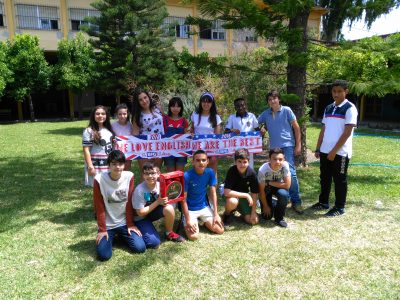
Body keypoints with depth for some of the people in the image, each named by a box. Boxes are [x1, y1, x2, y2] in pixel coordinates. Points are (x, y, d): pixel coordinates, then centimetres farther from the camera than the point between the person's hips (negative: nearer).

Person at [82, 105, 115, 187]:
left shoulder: (109, 129, 11)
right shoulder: (89, 131, -9)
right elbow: (86, 150, -12)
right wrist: (90, 166, -16)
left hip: (109, 164, 6)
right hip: (96, 165, -6)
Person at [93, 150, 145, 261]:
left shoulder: (129, 176, -11)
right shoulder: (99, 179, -16)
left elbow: (129, 203, -4)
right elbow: (99, 207, -10)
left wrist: (130, 224, -2)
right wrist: (102, 229, -7)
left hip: (124, 222, 2)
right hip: (107, 225, -1)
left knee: (140, 248, -10)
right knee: (103, 255, -15)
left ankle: (121, 235, 20)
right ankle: (110, 237, 18)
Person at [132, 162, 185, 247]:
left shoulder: (160, 185, -15)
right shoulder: (139, 190, -27)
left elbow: (164, 200, -1)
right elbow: (140, 213, -22)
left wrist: (164, 201, -25)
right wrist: (157, 202, -26)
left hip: (153, 212, 4)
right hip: (141, 218, -4)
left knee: (169, 208, -28)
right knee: (154, 243, -22)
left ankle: (169, 233, -2)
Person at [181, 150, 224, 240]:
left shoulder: (210, 172, -9)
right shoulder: (187, 176, -22)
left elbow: (213, 193, -2)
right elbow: (184, 199, -17)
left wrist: (216, 214, -6)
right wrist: (188, 220, -19)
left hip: (204, 207, 4)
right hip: (190, 209, -4)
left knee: (220, 230, -6)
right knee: (193, 236, -19)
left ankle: (205, 222, 22)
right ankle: (185, 223, 13)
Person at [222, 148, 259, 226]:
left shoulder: (252, 173, -18)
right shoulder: (231, 171, -26)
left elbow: (254, 193, -10)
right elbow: (226, 192, -32)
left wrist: (254, 212, -13)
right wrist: (246, 195, -31)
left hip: (244, 197, 3)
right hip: (232, 195, -3)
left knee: (253, 221, -9)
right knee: (232, 202, -39)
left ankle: (239, 210, 21)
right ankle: (227, 214, -3)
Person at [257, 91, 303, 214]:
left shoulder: (286, 110, 0)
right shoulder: (266, 114, 8)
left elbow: (296, 127, 1)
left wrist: (298, 145, -4)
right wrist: (261, 128, -5)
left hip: (287, 146, -4)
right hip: (274, 147, 4)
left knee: (291, 172, -11)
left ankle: (296, 201, -2)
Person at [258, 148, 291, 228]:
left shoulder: (285, 165, -30)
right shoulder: (263, 170, -33)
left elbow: (287, 185, -27)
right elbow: (261, 191, -20)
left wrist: (270, 183, -26)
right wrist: (265, 206, -10)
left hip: (279, 186, 1)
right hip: (266, 188, -1)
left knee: (283, 194, -34)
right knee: (267, 216, -6)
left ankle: (279, 217, -8)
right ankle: (272, 204, 30)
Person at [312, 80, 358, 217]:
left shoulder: (350, 108, -8)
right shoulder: (328, 108, 11)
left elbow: (347, 132, -14)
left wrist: (334, 151, -16)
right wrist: (318, 149, 10)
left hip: (341, 152, -6)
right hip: (325, 151, 6)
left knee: (339, 180, 5)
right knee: (324, 178, 15)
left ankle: (339, 207, 17)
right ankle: (323, 202, 30)